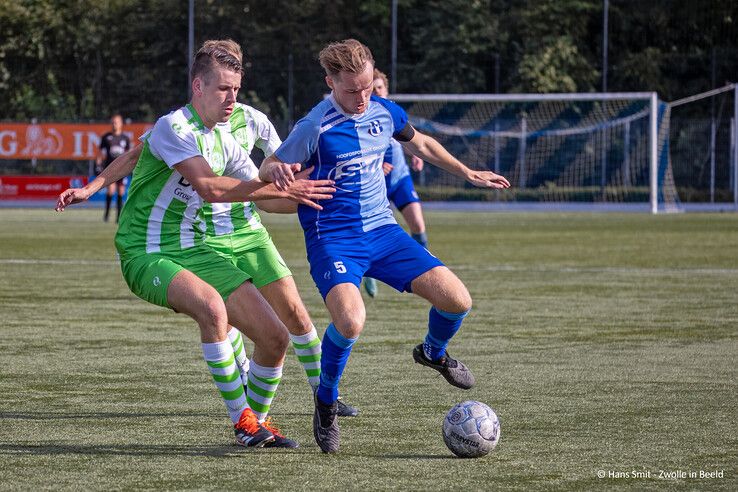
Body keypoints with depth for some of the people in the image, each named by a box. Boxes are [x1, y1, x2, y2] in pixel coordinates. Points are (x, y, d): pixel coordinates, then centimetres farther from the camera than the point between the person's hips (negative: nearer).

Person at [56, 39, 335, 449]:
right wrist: (280, 188, -24)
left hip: (194, 251, 8)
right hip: (147, 255, -8)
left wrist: (296, 191, -2)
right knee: (210, 304, -37)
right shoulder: (172, 128, -17)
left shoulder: (223, 141, 10)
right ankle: (241, 420, -24)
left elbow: (263, 195, 18)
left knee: (275, 337, -3)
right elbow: (210, 187, -29)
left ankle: (258, 420, 20)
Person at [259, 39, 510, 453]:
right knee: (351, 321, -33)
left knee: (458, 301, -8)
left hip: (382, 230, 6)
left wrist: (468, 174, 27)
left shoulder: (385, 112, 4)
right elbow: (267, 170, -5)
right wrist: (278, 172, -29)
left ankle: (434, 353, 29)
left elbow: (419, 142, 25)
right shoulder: (316, 127, -13)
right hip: (333, 238, -5)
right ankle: (326, 400, -4)